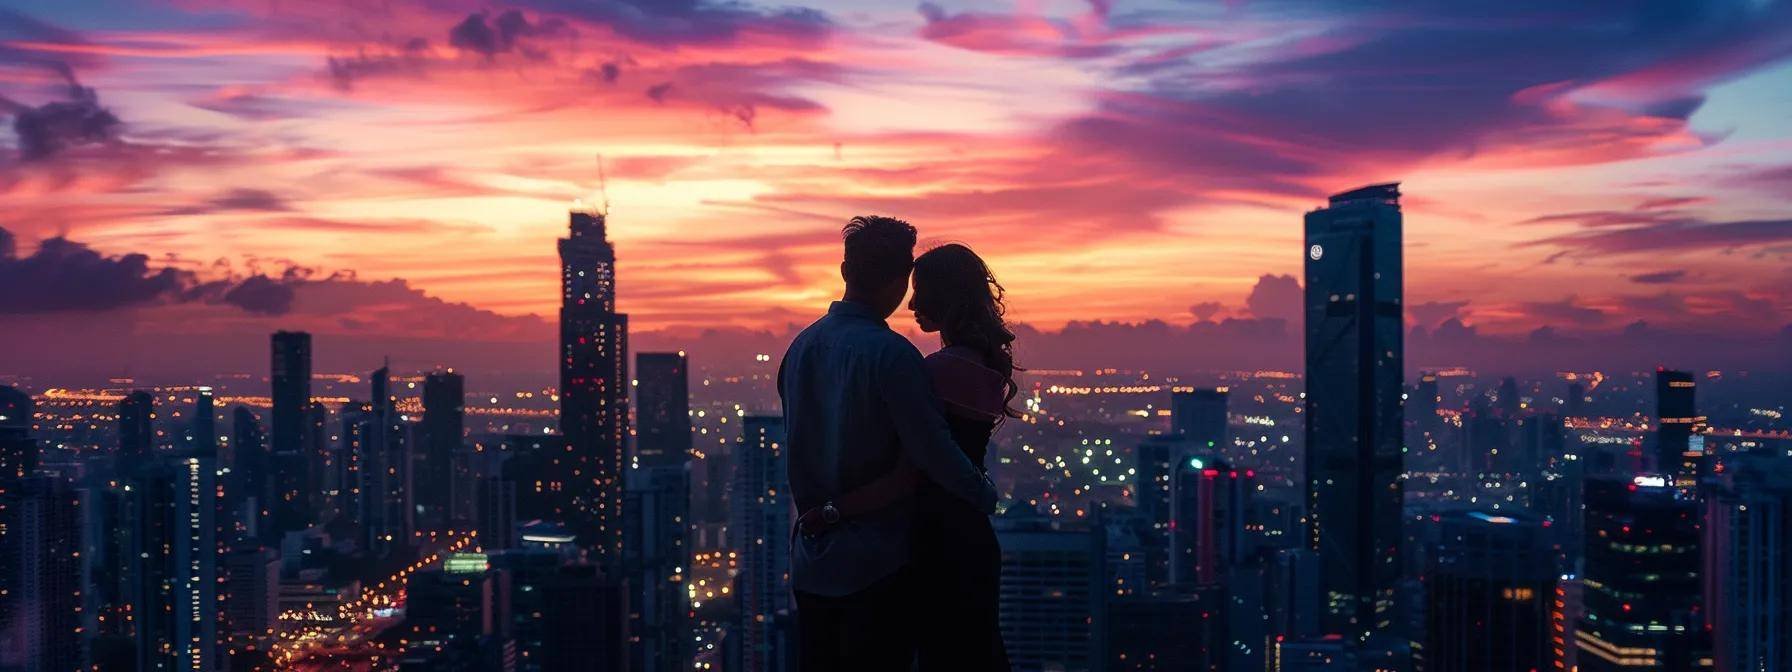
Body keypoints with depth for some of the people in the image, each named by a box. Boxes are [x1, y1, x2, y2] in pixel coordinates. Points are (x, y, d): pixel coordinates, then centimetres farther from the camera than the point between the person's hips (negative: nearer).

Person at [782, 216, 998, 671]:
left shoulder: (800, 347, 4)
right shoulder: (891, 354, -19)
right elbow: (934, 451, -18)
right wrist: (986, 496, -2)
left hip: (811, 562, 7)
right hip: (878, 563, -7)